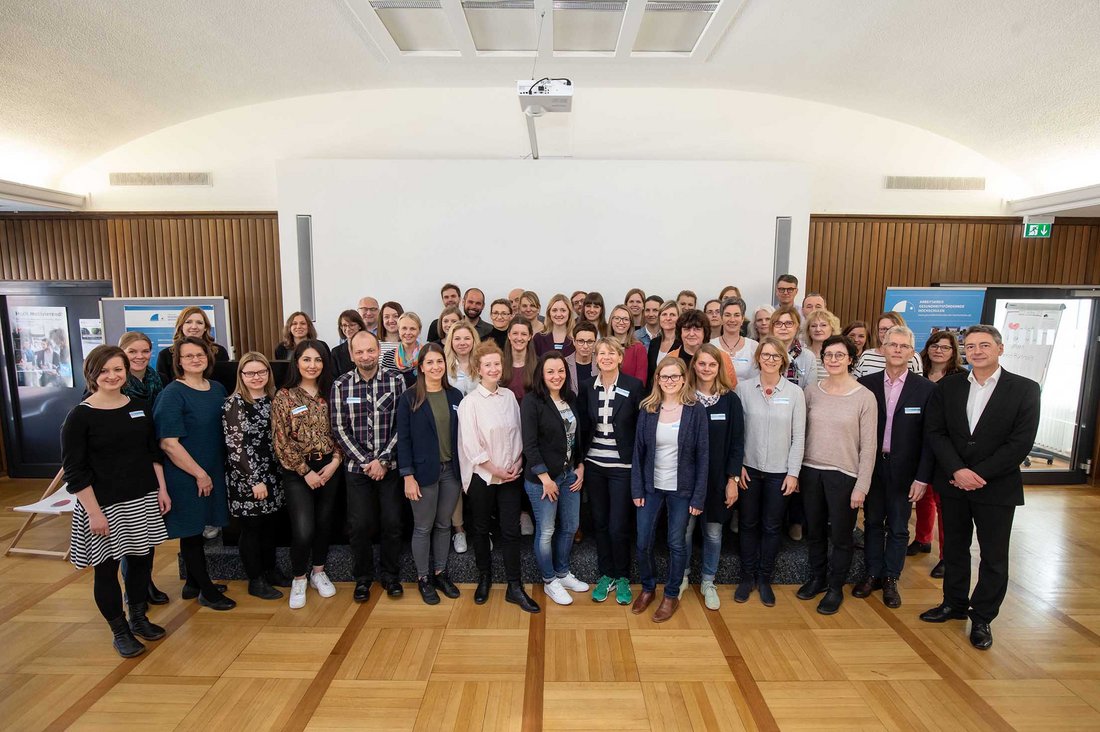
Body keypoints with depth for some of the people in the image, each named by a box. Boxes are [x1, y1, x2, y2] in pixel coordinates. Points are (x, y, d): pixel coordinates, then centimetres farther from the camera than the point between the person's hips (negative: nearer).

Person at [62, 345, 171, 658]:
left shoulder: (139, 407, 4)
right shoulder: (79, 416, -10)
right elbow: (74, 471, -11)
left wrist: (162, 489, 5)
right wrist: (94, 512, -14)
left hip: (144, 500, 4)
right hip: (104, 506, -4)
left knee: (142, 560, 13)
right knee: (106, 568, 8)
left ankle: (139, 618, 34)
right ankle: (119, 631, 26)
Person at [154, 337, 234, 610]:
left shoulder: (218, 389, 4)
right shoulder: (172, 393, -14)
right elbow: (168, 443, -19)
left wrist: (211, 473, 10)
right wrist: (199, 474, -15)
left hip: (213, 472, 6)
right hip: (186, 475, -6)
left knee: (197, 529, 18)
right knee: (191, 531, 7)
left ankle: (194, 583, 34)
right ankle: (206, 591, 19)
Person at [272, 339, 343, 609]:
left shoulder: (329, 394, 4)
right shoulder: (284, 396, -6)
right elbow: (281, 441, -9)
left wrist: (335, 460, -8)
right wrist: (305, 471, -11)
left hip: (329, 468, 4)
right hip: (297, 472, -3)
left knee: (324, 524, 12)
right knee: (303, 530, -8)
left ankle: (319, 572, 33)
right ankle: (298, 579, 18)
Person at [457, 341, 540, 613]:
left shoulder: (509, 396, 2)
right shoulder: (470, 402, -10)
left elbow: (517, 433, 8)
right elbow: (471, 446, -12)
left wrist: (517, 463, -4)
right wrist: (496, 471, -11)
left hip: (511, 475, 3)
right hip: (482, 476, -3)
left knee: (511, 530, 4)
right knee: (481, 529, 13)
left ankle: (514, 586, 15)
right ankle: (484, 577, 33)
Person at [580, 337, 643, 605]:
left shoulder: (634, 386, -6)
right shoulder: (588, 388, 3)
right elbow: (584, 426, 7)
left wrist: (639, 464, -7)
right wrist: (581, 461, 3)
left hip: (622, 466, -3)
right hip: (594, 465, 3)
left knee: (618, 526, 0)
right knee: (599, 522, 12)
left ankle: (623, 578, 24)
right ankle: (606, 575, 31)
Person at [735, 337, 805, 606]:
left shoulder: (794, 392, -3)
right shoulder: (743, 388, -4)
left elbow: (798, 436, -1)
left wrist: (793, 472, -3)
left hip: (779, 472, 0)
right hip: (748, 469, 0)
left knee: (772, 527, 11)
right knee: (747, 524, 10)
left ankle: (764, 579, 28)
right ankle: (747, 576, 27)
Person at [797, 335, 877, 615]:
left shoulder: (864, 397, -8)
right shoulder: (812, 392, 1)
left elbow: (868, 446, -6)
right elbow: (801, 433, 5)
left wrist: (861, 486, -8)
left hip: (844, 475, -3)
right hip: (810, 471, 3)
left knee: (841, 536, 9)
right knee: (814, 531, 16)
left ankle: (836, 587, 29)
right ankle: (817, 578, 37)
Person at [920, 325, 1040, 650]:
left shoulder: (1025, 389, -6)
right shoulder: (947, 386, 1)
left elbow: (1021, 442, -11)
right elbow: (935, 432, -3)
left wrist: (979, 474, -16)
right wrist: (957, 471, -15)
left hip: (997, 487, -2)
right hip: (953, 483, 2)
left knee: (994, 557, 9)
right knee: (954, 548, 15)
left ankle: (982, 617, 26)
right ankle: (954, 603, 33)